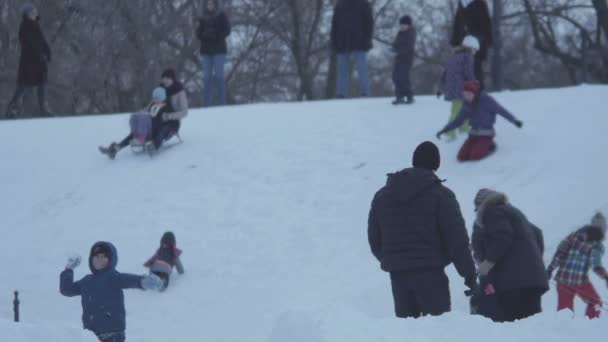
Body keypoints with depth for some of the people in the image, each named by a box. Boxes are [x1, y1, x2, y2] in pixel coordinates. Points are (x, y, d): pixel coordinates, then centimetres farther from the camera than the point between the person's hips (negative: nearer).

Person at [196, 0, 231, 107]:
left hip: (219, 50, -4)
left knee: (219, 76, -7)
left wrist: (216, 36, -16)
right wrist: (203, 36, -10)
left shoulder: (222, 16, 2)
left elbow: (226, 30, -4)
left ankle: (222, 103, -6)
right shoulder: (204, 17, 13)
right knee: (206, 76, 0)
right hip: (206, 50, 4)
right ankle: (206, 104, 1)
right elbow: (199, 32, 12)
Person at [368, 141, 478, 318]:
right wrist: (469, 274, -2)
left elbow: (374, 239, 16)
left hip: (397, 274, 5)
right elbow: (457, 239, -8)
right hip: (430, 272, -5)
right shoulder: (441, 195, -4)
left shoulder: (382, 195, 12)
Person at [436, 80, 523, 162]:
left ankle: (490, 146, 4)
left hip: (486, 134, -5)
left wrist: (514, 120, -17)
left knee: (475, 156, -24)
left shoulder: (486, 100, -13)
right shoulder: (467, 105, 3)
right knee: (462, 157, -10)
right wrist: (444, 130, 3)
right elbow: (458, 121, 11)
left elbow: (501, 110, -10)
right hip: (474, 134, 5)